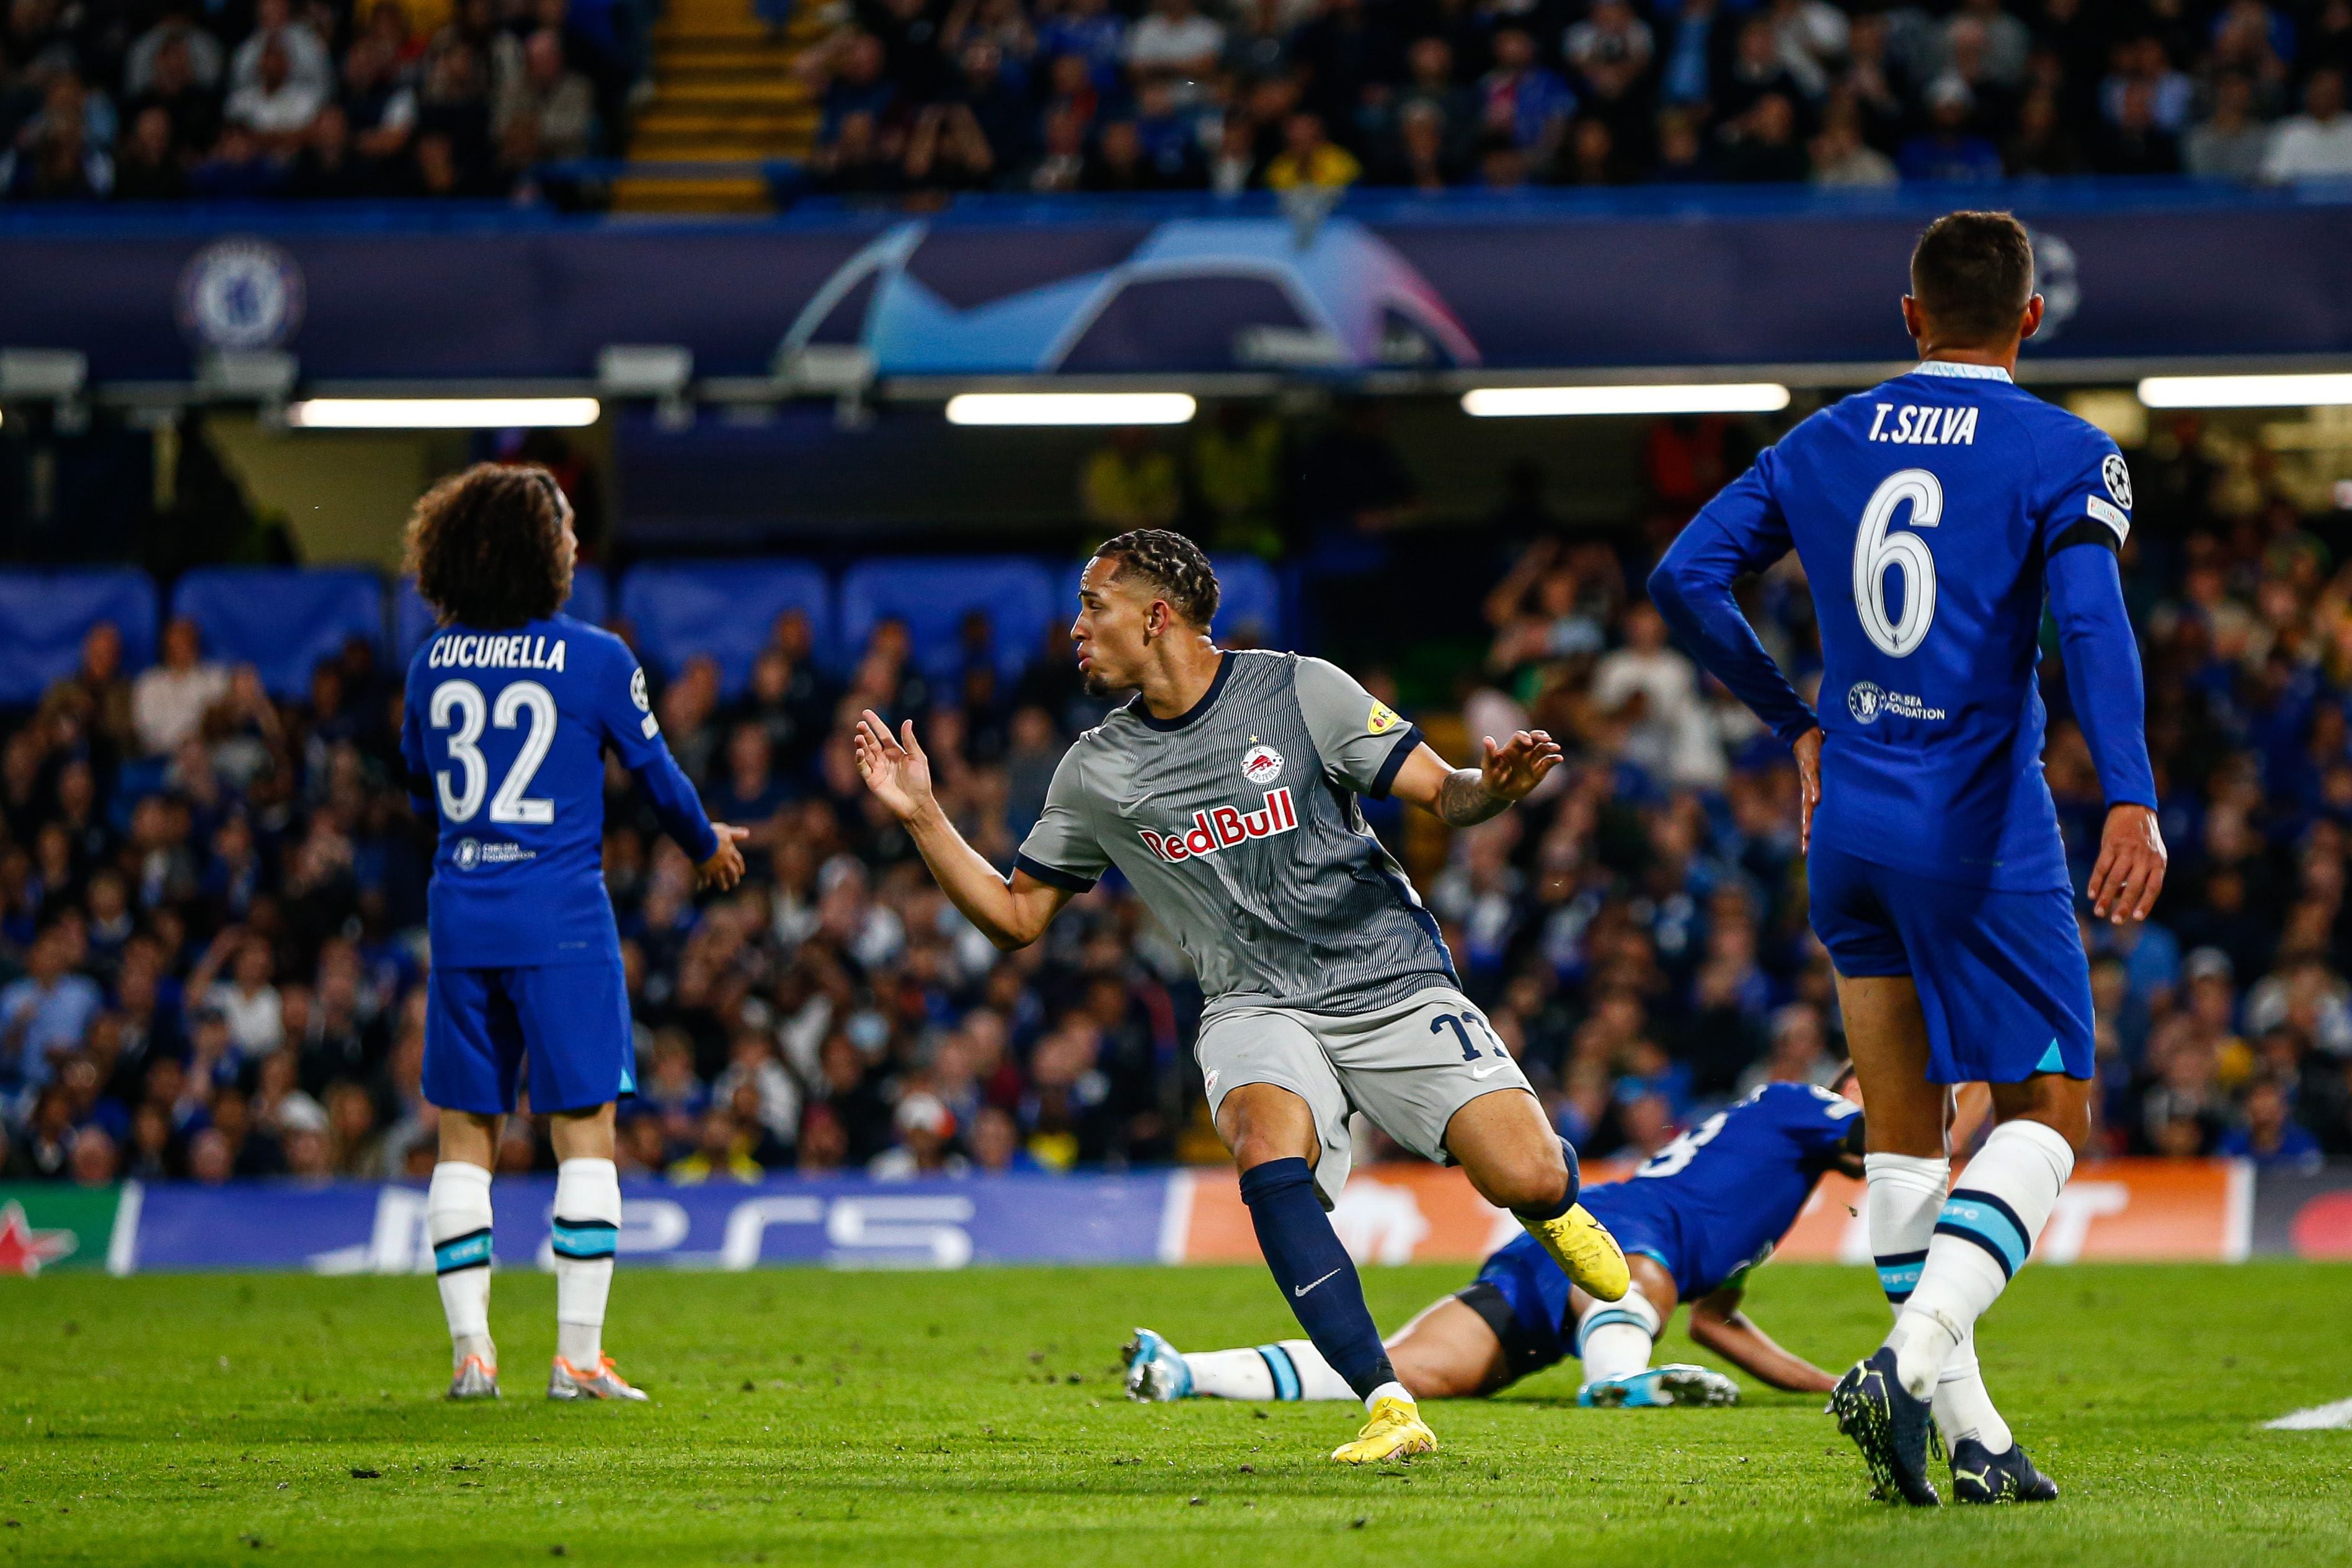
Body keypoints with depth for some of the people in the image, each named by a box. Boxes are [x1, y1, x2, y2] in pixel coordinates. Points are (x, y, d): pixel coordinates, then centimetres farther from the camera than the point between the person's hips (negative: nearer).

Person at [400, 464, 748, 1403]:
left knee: (465, 1137, 9)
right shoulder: (595, 660, -7)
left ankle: (471, 1349, 5)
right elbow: (656, 775, 3)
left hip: (460, 914, 4)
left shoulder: (433, 664, 5)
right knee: (584, 1132, 1)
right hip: (561, 919, -4)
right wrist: (707, 844, 24)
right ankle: (579, 1354, -2)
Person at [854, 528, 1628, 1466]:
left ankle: (1552, 1209, 24)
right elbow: (1014, 916, 14)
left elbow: (1443, 794, -3)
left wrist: (1495, 785, -26)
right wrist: (920, 816, 3)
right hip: (1258, 1011, 2)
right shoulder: (1096, 772, 7)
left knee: (1529, 1180, -18)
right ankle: (1388, 1408, -27)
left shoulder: (1300, 691, -3)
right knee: (1271, 1158, -33)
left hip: (1394, 988, -2)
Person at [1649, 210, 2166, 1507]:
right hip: (1981, 832, -5)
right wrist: (2131, 802, -28)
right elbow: (2089, 622, -19)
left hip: (1849, 824, 5)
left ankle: (1961, 1422, 6)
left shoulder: (1821, 447, 10)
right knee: (2048, 1113, 3)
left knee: (1904, 1137, 11)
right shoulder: (2065, 456, -3)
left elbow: (1685, 580, 7)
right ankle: (1913, 1355, -19)